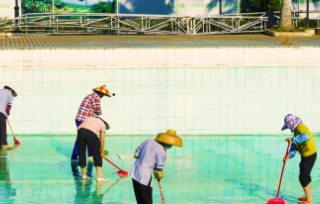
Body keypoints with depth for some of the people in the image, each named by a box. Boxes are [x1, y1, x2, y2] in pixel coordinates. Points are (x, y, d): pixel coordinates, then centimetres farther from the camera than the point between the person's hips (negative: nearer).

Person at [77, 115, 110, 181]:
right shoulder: (102, 124, 24)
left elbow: (79, 128, 21)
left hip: (81, 132, 4)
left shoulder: (89, 118, 34)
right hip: (91, 135, -3)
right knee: (97, 155, 8)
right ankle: (99, 176, 3)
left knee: (81, 154, 16)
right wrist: (101, 152, 30)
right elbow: (102, 140, 20)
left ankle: (83, 174, 26)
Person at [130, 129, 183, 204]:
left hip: (135, 173, 8)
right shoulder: (162, 152, -13)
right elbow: (159, 169, -5)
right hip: (144, 177, -8)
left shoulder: (149, 141, 7)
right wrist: (158, 177, 17)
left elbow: (136, 154, 12)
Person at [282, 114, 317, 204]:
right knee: (306, 176, 22)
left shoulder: (301, 127, -19)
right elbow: (294, 146, 9)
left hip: (309, 155, -11)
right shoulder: (296, 129, 14)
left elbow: (305, 137, -40)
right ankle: (308, 197, 37)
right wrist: (289, 155, -5)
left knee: (303, 177, -4)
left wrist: (293, 139, -30)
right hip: (306, 155, 11)